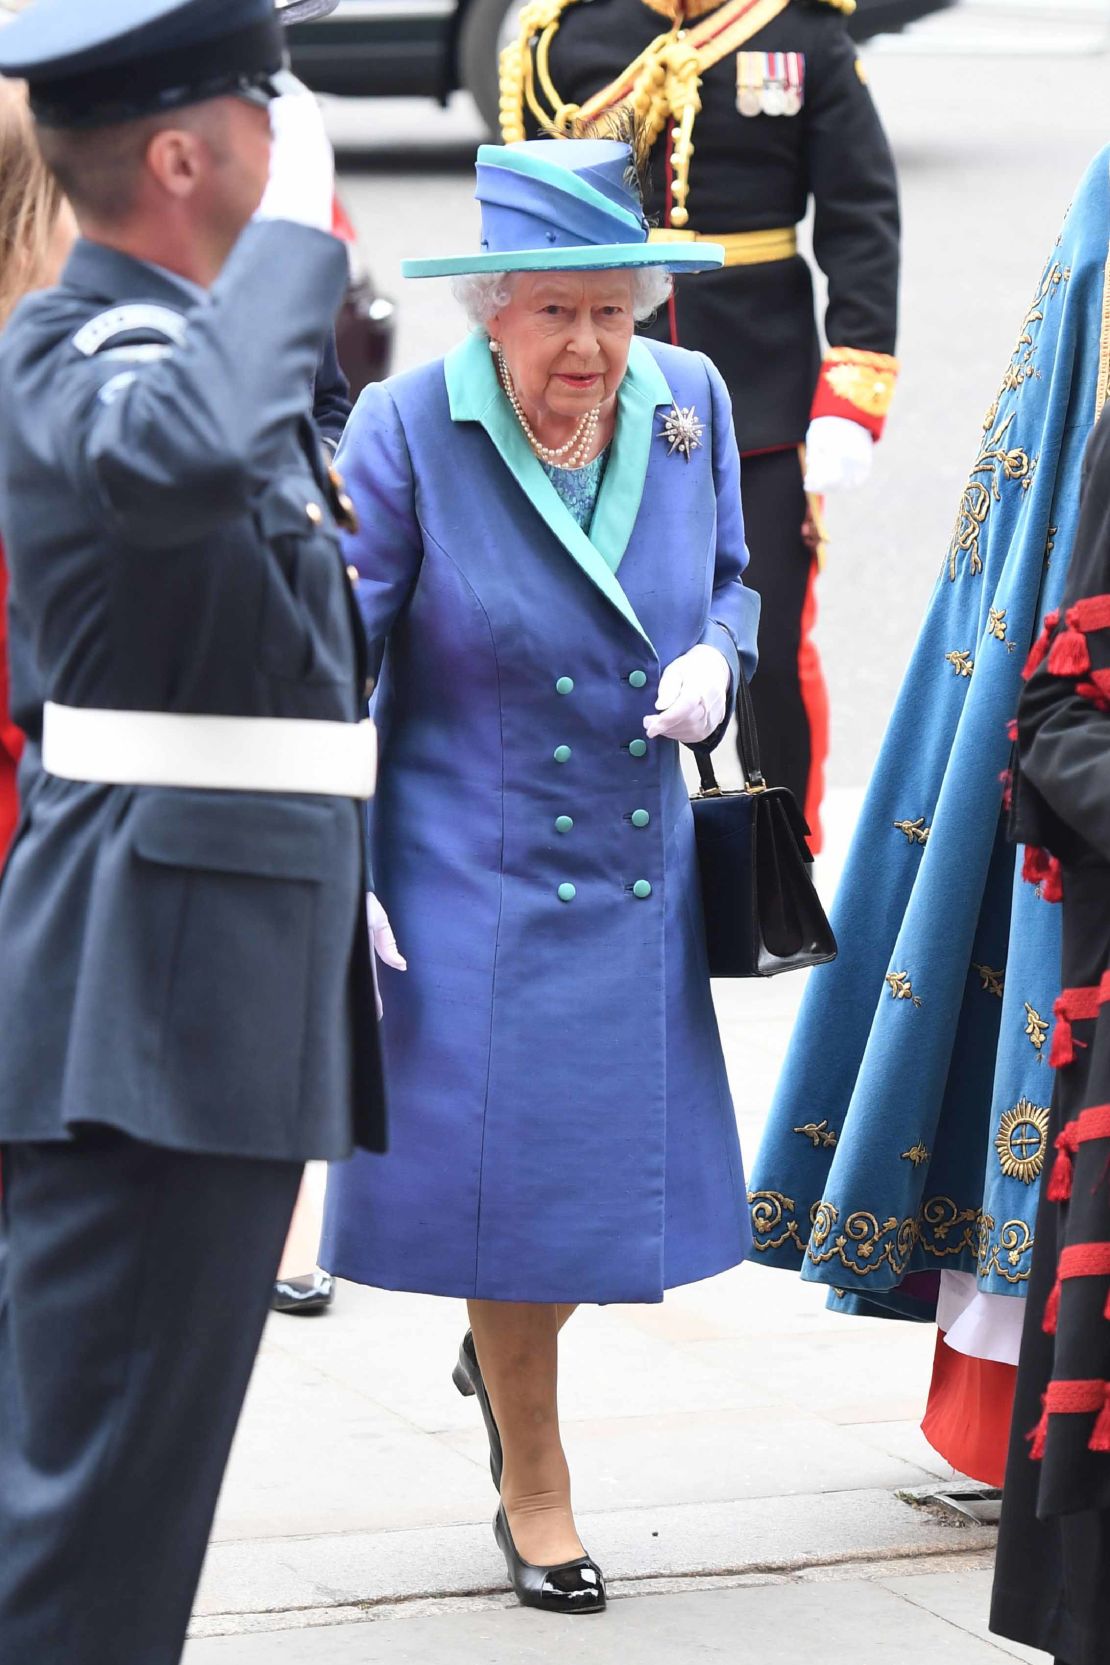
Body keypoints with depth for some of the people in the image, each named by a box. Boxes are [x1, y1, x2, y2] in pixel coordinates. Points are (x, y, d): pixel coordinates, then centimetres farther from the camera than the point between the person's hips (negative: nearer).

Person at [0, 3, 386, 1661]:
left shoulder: (183, 331, 17)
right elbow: (184, 451, -39)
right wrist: (296, 226, -26)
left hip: (238, 972, 10)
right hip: (152, 987, -10)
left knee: (146, 1446, 15)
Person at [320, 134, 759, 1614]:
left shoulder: (689, 402, -3)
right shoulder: (406, 430, -16)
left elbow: (733, 579, 13)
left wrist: (715, 660, -10)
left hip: (642, 880, 4)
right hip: (474, 882, -4)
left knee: (623, 1171, 10)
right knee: (503, 1171, 4)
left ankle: (506, 1340, 45)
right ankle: (537, 1491, 24)